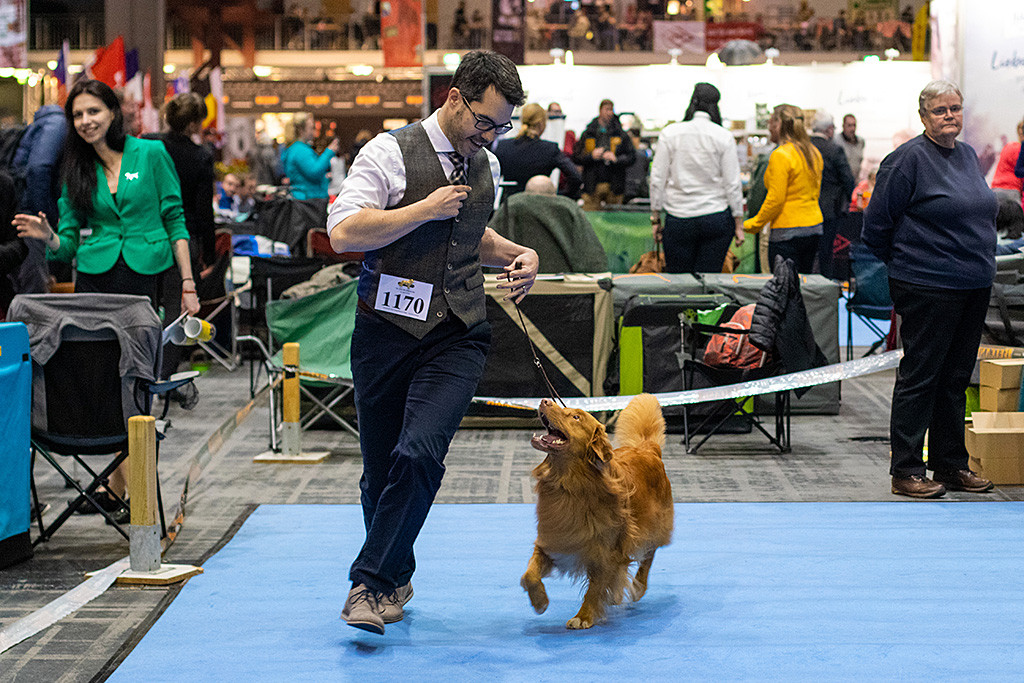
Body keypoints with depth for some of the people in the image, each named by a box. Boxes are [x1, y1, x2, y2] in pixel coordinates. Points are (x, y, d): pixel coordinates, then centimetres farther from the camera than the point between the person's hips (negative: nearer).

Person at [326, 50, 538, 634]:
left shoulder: (487, 167, 13)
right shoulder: (390, 153, -6)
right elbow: (343, 234, -16)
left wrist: (517, 254, 12)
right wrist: (425, 208, -15)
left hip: (458, 335, 3)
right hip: (389, 330, -2)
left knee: (420, 454, -19)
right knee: (380, 470, 9)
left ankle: (372, 582, -9)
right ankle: (396, 580, 32)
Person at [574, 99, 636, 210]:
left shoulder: (621, 135, 9)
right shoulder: (588, 134, 10)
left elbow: (631, 156, 5)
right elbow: (576, 157, 8)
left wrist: (616, 159, -12)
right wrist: (591, 156, -9)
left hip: (613, 187, 0)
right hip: (592, 186, 0)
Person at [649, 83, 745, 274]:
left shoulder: (669, 133, -2)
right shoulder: (724, 137, -3)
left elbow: (657, 179, 0)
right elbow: (733, 184, -1)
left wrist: (655, 218, 8)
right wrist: (738, 224, 6)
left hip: (678, 221, 0)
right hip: (716, 220, 0)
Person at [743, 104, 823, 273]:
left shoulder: (781, 155, -15)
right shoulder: (814, 153, 9)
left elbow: (775, 200, -16)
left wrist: (754, 224, -5)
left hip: (787, 231, -8)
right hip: (814, 227, 8)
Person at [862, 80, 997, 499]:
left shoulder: (968, 155, 13)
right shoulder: (909, 159, -11)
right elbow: (877, 222, -9)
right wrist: (901, 264, 0)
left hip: (974, 287, 8)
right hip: (927, 287, -8)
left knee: (956, 378, 13)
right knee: (920, 377, -3)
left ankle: (951, 465, 22)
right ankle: (906, 472, 3)